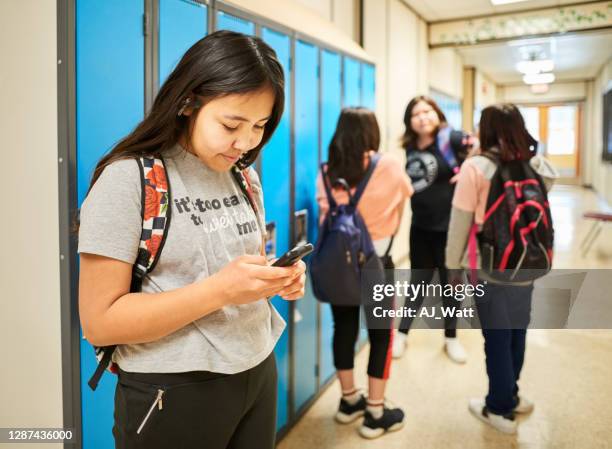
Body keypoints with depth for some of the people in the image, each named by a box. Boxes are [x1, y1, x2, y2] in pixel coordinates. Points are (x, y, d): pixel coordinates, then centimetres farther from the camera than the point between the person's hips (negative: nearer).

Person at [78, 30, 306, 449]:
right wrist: (220, 290, -28)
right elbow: (100, 321, -17)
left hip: (258, 374, 6)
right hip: (173, 393, -6)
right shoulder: (128, 179, -15)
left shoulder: (245, 178, 5)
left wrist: (276, 278, -7)